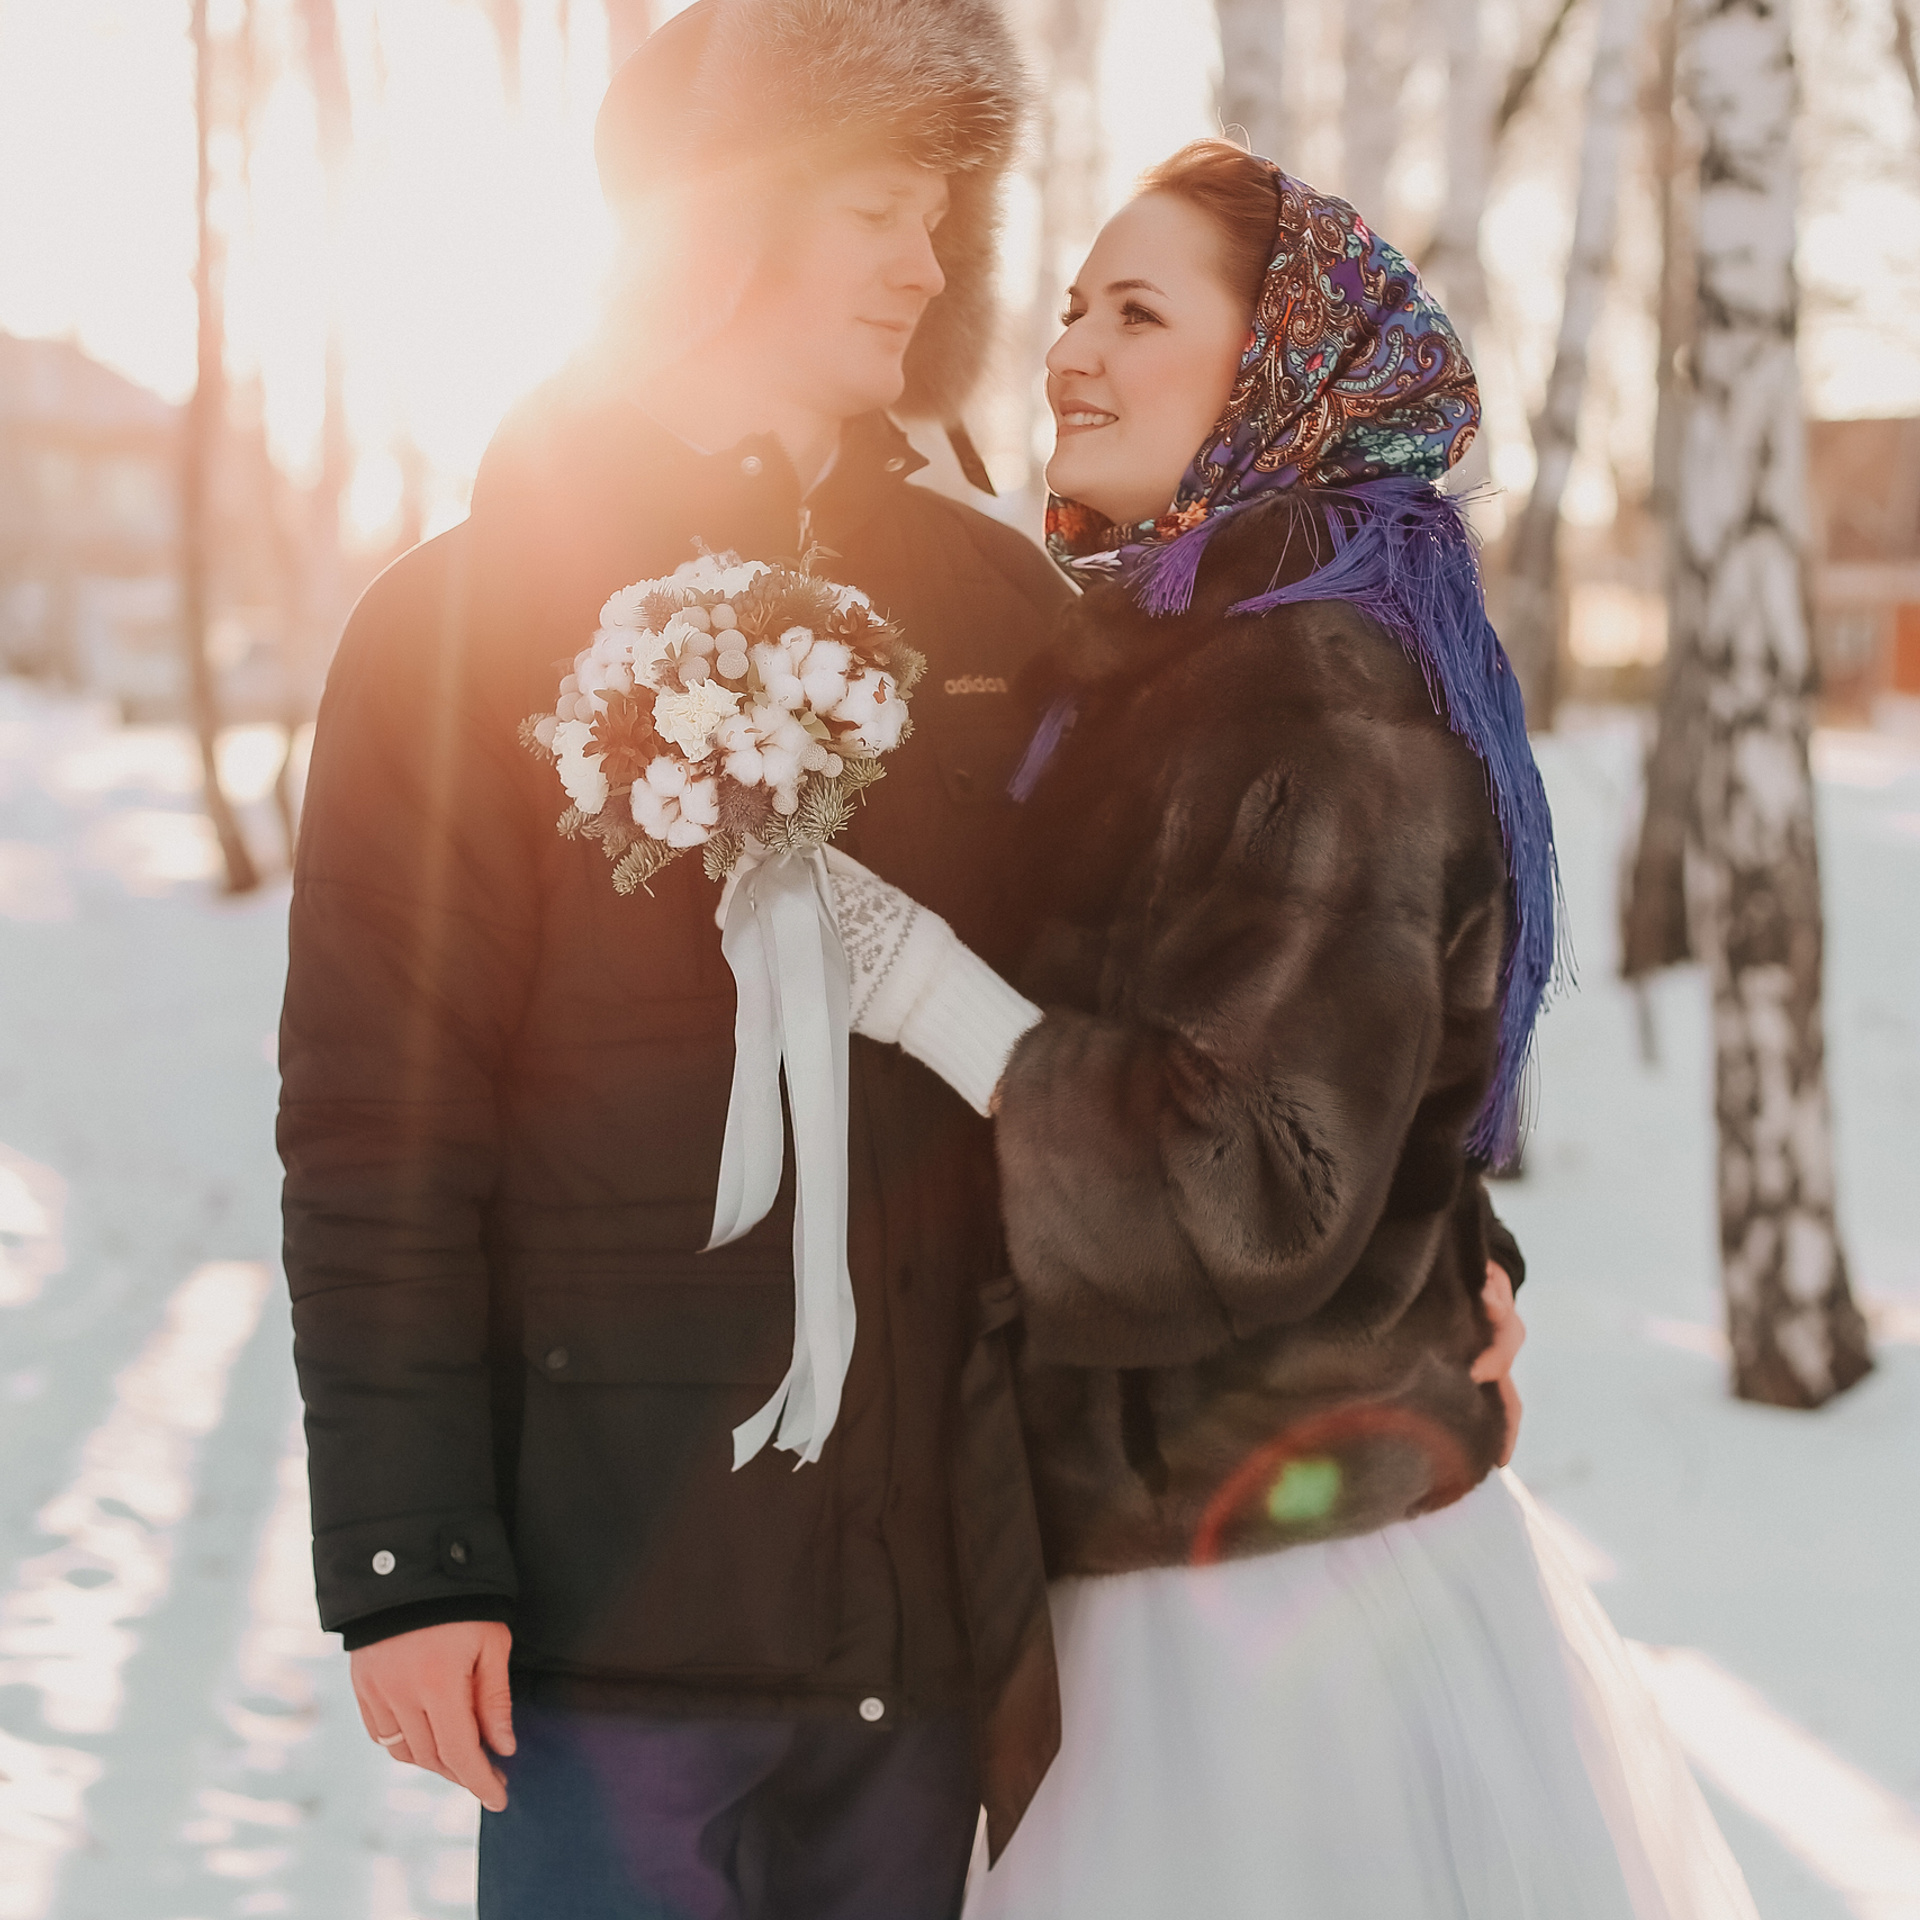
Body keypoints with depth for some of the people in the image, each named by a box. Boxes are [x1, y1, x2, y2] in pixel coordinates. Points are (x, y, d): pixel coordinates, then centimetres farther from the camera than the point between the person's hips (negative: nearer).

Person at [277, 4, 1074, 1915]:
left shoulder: (999, 610, 10)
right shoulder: (471, 614, -2)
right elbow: (376, 1128, -6)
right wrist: (405, 1556, -10)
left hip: (937, 1589, 4)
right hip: (625, 1588, -3)